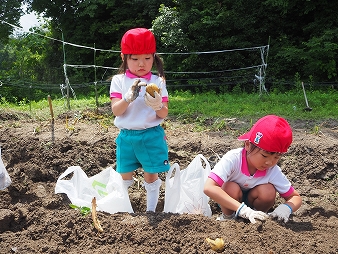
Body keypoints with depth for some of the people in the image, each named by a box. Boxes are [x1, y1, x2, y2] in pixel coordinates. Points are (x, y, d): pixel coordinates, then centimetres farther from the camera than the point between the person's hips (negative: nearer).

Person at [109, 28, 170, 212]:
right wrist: (129, 98, -29)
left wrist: (158, 106, -27)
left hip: (152, 136, -1)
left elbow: (163, 114, -4)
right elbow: (116, 110, -11)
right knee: (125, 177, 13)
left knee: (151, 176, 9)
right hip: (126, 136, 1)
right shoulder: (118, 81, -1)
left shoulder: (157, 82, -2)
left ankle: (151, 211, 25)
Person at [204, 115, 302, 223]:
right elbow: (209, 188, -46)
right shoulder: (233, 158, -34)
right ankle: (227, 217, -5)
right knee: (231, 188, -33)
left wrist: (286, 208, -38)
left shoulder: (273, 171, -22)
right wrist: (243, 209, -52)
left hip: (251, 201, 2)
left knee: (268, 192, -27)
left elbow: (296, 198, -11)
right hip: (228, 201, -2)